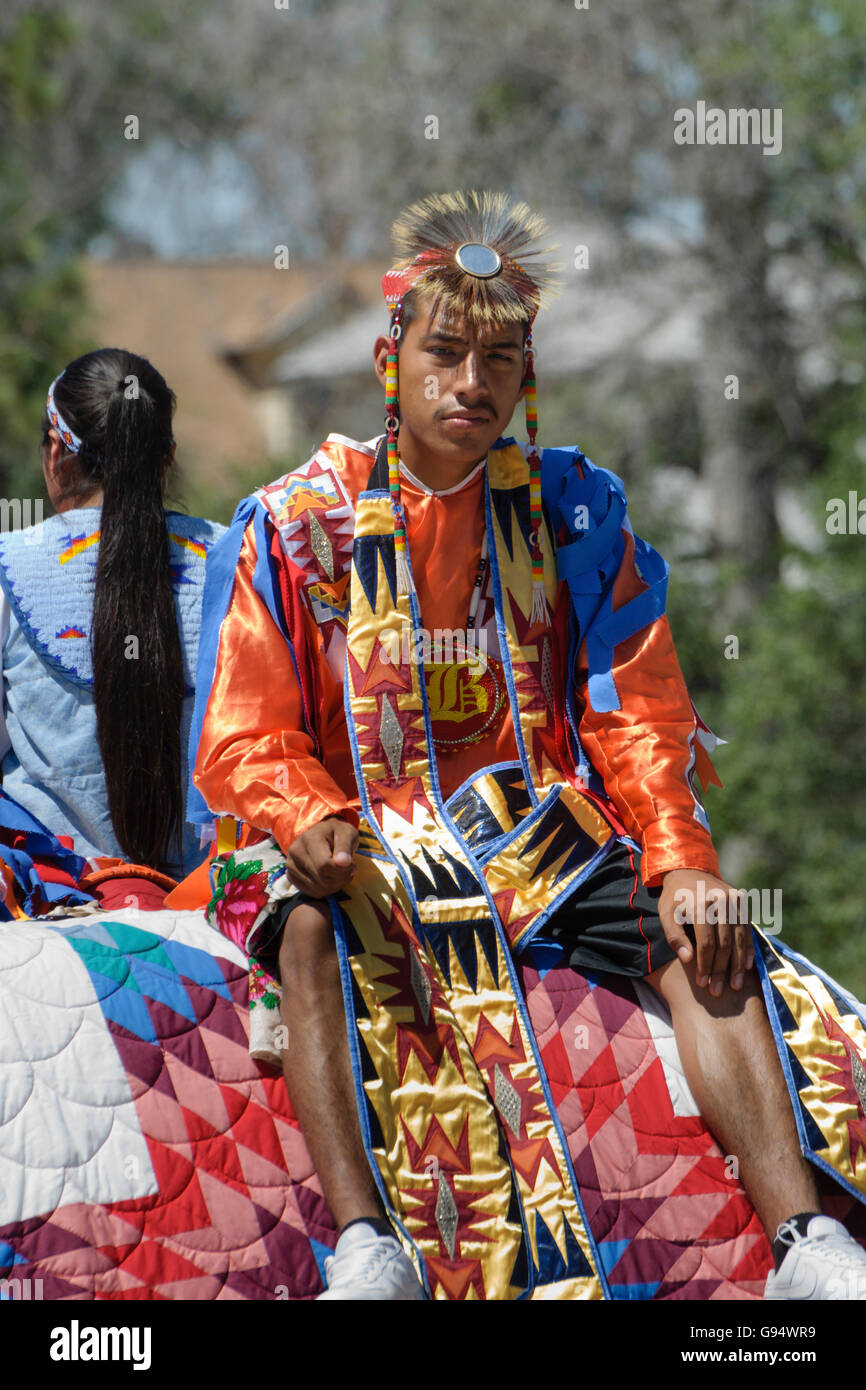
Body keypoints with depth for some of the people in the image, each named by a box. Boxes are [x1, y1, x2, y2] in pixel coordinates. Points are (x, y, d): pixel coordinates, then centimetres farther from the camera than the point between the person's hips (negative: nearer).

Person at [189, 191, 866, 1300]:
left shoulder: (573, 510, 9)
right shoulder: (293, 524, 2)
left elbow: (639, 714, 6)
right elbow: (244, 744, -2)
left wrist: (681, 864, -12)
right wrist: (312, 824, -25)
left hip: (537, 826, 2)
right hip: (360, 834, -2)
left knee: (706, 934, -23)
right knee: (312, 925, -36)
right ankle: (367, 1245, -48)